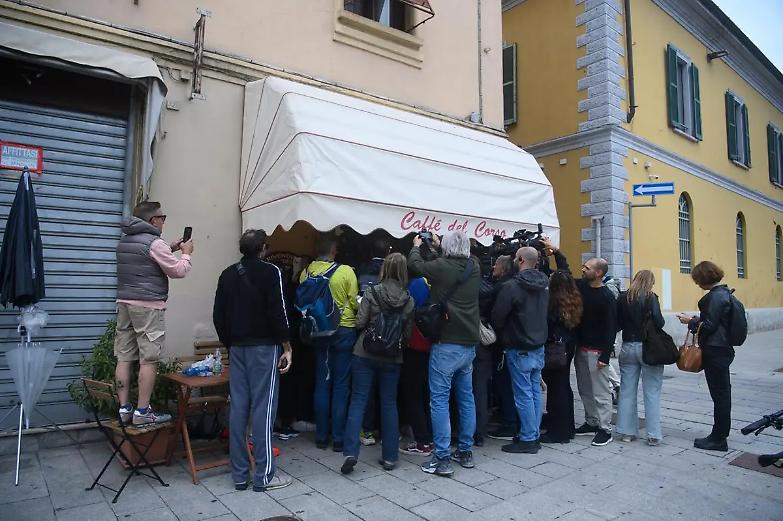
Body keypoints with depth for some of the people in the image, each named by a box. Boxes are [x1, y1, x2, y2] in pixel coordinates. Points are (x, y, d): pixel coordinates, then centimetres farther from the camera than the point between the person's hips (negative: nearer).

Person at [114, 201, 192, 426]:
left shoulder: (125, 241, 15)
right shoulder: (154, 243, -11)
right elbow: (178, 271, -8)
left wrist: (170, 250, 23)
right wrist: (186, 254, 8)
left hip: (125, 303, 9)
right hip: (148, 306, -8)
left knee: (124, 358, 7)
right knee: (148, 360, -4)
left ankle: (124, 408, 13)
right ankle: (142, 412, -1)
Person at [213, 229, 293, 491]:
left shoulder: (228, 275, 11)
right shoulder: (270, 272, -7)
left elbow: (218, 315, 12)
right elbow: (278, 312, -13)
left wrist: (229, 343, 19)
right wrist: (286, 347, -8)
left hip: (237, 348, 6)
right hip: (264, 347, -6)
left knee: (238, 408, 8)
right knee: (263, 408, -3)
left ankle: (239, 474, 15)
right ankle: (264, 475, 3)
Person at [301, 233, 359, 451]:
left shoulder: (306, 273, -3)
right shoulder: (345, 271, -13)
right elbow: (355, 303, -8)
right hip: (344, 331, -3)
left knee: (321, 383, 13)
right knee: (341, 385, 5)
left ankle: (321, 436, 19)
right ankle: (338, 438, 10)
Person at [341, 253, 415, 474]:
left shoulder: (371, 293, -9)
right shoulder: (408, 300, -3)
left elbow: (360, 323, -10)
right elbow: (407, 333, 0)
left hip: (365, 354, -1)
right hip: (393, 358, 2)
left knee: (358, 401, 4)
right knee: (389, 404, 11)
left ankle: (351, 452, -2)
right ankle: (389, 456, 17)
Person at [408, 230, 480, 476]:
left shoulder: (442, 267, -11)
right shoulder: (474, 267, 6)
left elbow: (414, 264, 3)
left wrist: (416, 246, 25)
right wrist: (432, 244, 39)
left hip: (446, 343, -7)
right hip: (469, 343, 7)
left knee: (439, 399, -1)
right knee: (466, 398, 15)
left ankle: (442, 458, 2)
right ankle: (466, 452, 25)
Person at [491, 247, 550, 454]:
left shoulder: (511, 286, -20)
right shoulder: (545, 283, 2)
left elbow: (497, 317, -14)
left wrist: (502, 335, 4)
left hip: (519, 349, -7)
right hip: (539, 346, 7)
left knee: (524, 394, 1)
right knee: (535, 392, 14)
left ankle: (527, 439, 9)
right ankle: (534, 435, 24)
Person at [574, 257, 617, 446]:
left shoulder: (607, 297, -13)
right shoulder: (581, 286, 5)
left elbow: (611, 328, -14)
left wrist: (605, 356, -18)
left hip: (596, 351, -7)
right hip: (580, 348, 7)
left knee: (600, 392, -1)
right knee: (584, 389, 14)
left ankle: (604, 429, 9)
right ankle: (591, 422, 26)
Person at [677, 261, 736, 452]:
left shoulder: (716, 296, -18)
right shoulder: (723, 293, 12)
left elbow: (709, 326, -20)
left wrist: (691, 321, -6)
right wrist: (696, 320, 9)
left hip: (715, 351, -10)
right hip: (721, 349, 10)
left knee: (720, 394, -1)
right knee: (721, 393, 15)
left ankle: (719, 439, 10)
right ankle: (719, 435, 26)